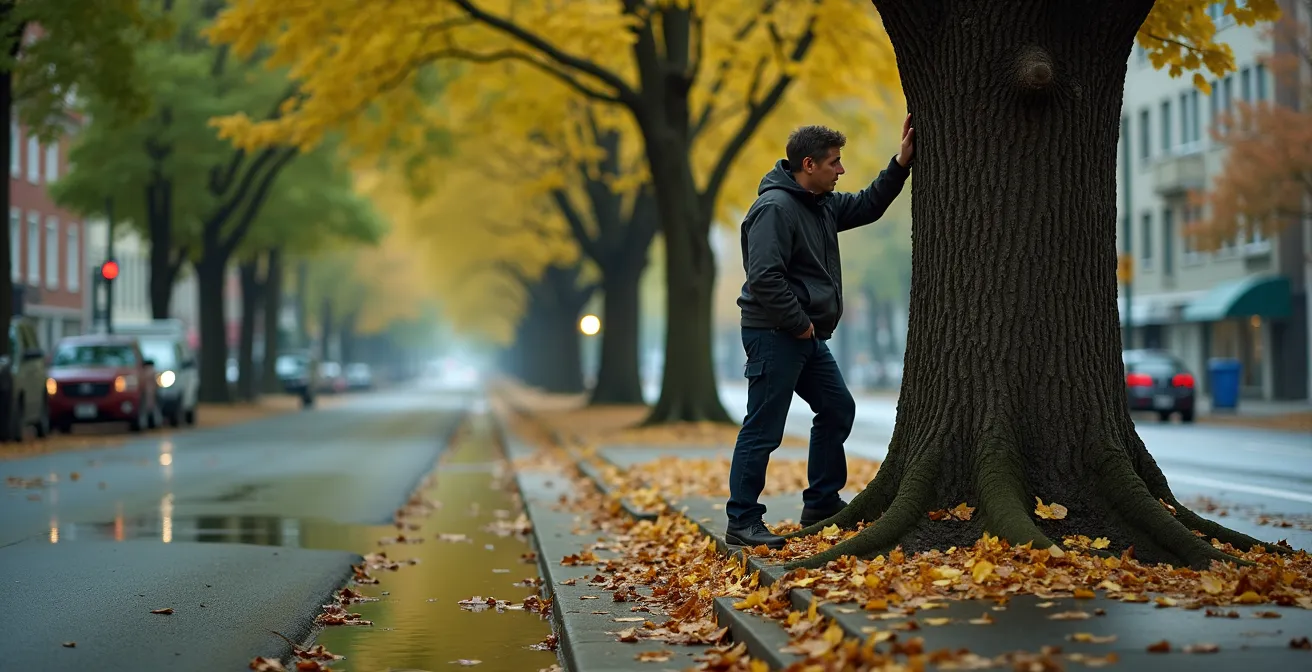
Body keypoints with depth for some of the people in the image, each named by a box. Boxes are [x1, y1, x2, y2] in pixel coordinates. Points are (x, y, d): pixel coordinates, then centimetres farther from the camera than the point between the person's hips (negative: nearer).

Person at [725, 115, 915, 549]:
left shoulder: (822, 204, 13)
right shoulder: (775, 208, -18)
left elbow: (867, 206, 26)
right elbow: (764, 278, -25)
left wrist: (901, 163, 15)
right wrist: (799, 323, -18)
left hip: (806, 336, 11)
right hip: (775, 335, -10)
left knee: (838, 409, 17)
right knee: (762, 431, -7)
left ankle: (822, 503, 28)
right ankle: (742, 522, -2)